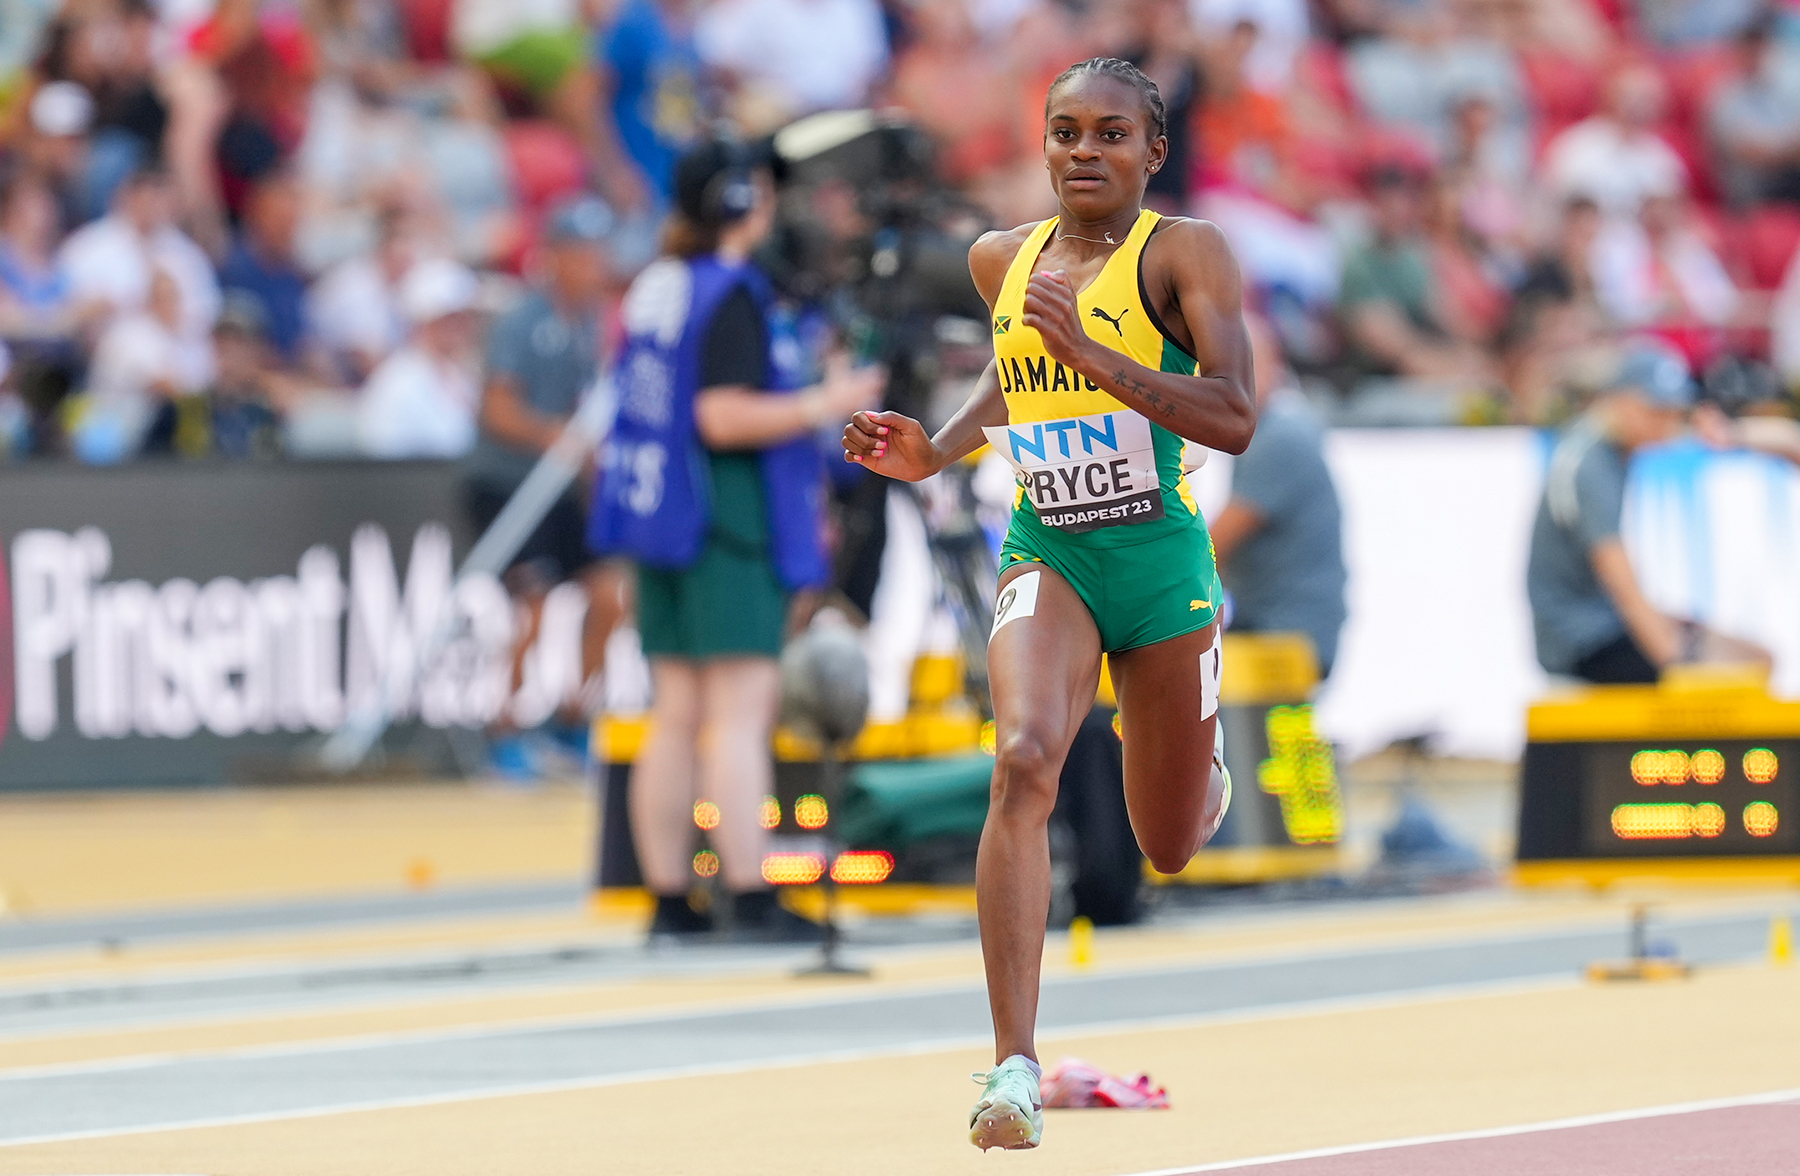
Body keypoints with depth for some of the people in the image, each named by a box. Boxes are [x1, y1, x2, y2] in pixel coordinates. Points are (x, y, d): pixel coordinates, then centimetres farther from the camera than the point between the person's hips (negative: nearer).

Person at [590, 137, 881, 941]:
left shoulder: (655, 287, 13)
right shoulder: (732, 294, -14)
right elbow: (724, 417, -21)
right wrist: (820, 406, -11)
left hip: (659, 513, 9)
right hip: (726, 515, -9)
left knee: (677, 716, 10)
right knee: (742, 709, -9)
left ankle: (669, 899, 11)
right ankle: (749, 897, -12)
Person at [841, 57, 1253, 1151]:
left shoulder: (1185, 252, -10)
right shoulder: (1003, 258, 6)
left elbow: (1235, 419, -21)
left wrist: (1096, 358, -29)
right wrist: (933, 454, 10)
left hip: (1163, 559, -2)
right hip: (1046, 556, 2)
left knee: (1170, 849, 13)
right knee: (1025, 761, -28)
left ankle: (1210, 773, 55)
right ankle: (1015, 1065, -32)